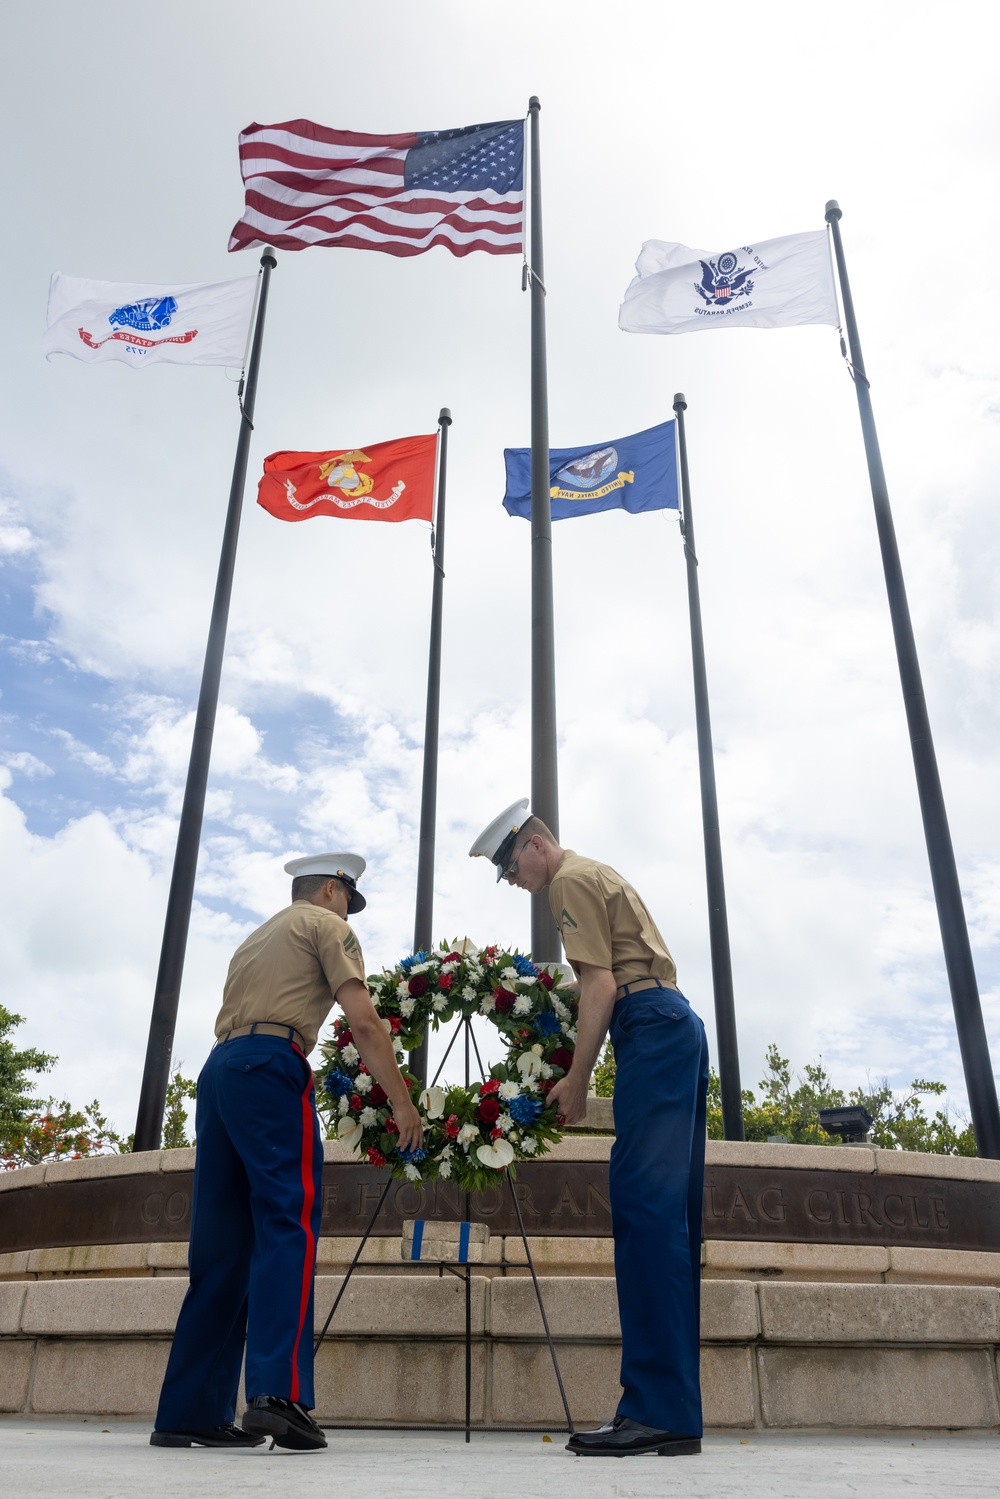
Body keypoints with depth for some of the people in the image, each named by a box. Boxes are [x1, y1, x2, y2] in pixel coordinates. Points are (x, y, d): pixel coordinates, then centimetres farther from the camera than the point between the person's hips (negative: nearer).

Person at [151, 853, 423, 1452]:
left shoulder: (257, 937, 32)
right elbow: (363, 1022, -4)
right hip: (270, 1068, -8)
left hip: (216, 1069, 8)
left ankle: (191, 1412, 6)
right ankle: (280, 1391, -23)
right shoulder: (326, 924, 8)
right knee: (289, 1222, -11)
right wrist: (403, 1103, -2)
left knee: (222, 1243, 6)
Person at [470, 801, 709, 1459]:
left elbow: (601, 986, -11)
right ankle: (675, 1412, 7)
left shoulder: (572, 879, -1)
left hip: (651, 1026, -10)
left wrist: (577, 1080, -8)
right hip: (680, 1023, 10)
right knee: (672, 1214, 5)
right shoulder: (601, 875, 28)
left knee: (644, 1203, -15)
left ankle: (658, 1409, -17)